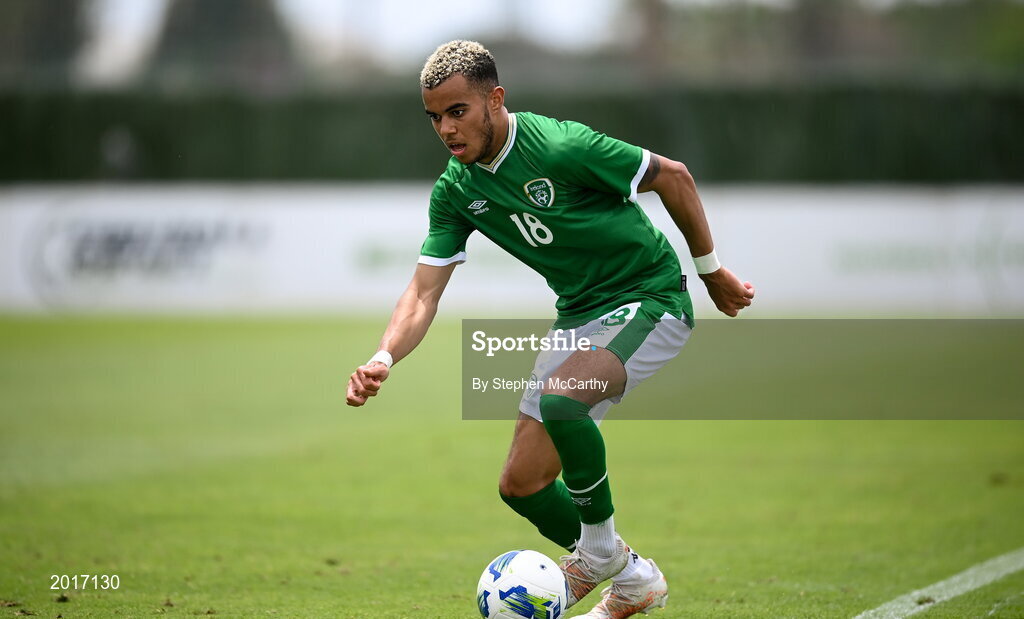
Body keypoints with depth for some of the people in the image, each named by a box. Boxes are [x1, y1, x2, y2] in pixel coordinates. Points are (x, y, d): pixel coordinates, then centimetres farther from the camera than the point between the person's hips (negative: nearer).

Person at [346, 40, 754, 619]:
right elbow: (424, 292, -5)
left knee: (559, 398, -35)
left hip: (650, 299, -8)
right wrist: (382, 360, -23)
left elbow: (672, 175, -12)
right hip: (579, 312, 8)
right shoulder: (456, 190, -4)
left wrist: (712, 269, -3)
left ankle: (599, 546, -12)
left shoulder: (561, 147, -24)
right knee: (521, 484, 3)